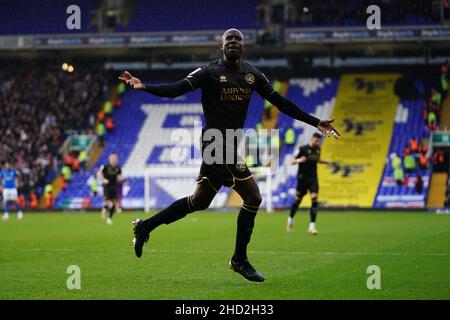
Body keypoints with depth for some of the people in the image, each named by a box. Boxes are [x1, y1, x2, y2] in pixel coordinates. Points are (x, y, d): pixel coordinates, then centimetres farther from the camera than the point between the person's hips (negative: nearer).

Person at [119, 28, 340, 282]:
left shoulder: (252, 74, 12)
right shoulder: (210, 72, -5)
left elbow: (280, 102, 14)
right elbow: (176, 90, -15)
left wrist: (315, 123, 11)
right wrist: (144, 87, -31)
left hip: (229, 146, 7)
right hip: (216, 144, -7)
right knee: (253, 197, -11)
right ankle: (240, 260, 2)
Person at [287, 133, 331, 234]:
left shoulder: (318, 149, 6)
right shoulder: (303, 149, -12)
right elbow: (292, 161, -12)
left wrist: (326, 162, 9)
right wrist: (298, 160, -33)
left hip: (313, 179, 4)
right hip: (302, 178, -4)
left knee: (314, 200, -12)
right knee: (298, 200, 6)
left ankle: (312, 226, -11)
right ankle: (290, 219, 34)